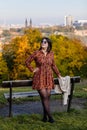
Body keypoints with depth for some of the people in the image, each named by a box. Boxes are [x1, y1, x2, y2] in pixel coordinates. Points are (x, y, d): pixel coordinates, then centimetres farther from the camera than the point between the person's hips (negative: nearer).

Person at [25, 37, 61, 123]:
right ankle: (50, 117, -1)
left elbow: (53, 65, 17)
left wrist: (58, 74, 13)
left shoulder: (51, 54, 5)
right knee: (44, 97, -8)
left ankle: (45, 116, 14)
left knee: (47, 97, 4)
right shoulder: (36, 53, -6)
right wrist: (32, 70, -1)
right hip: (39, 77, -4)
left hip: (48, 78, 4)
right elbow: (27, 62, 4)